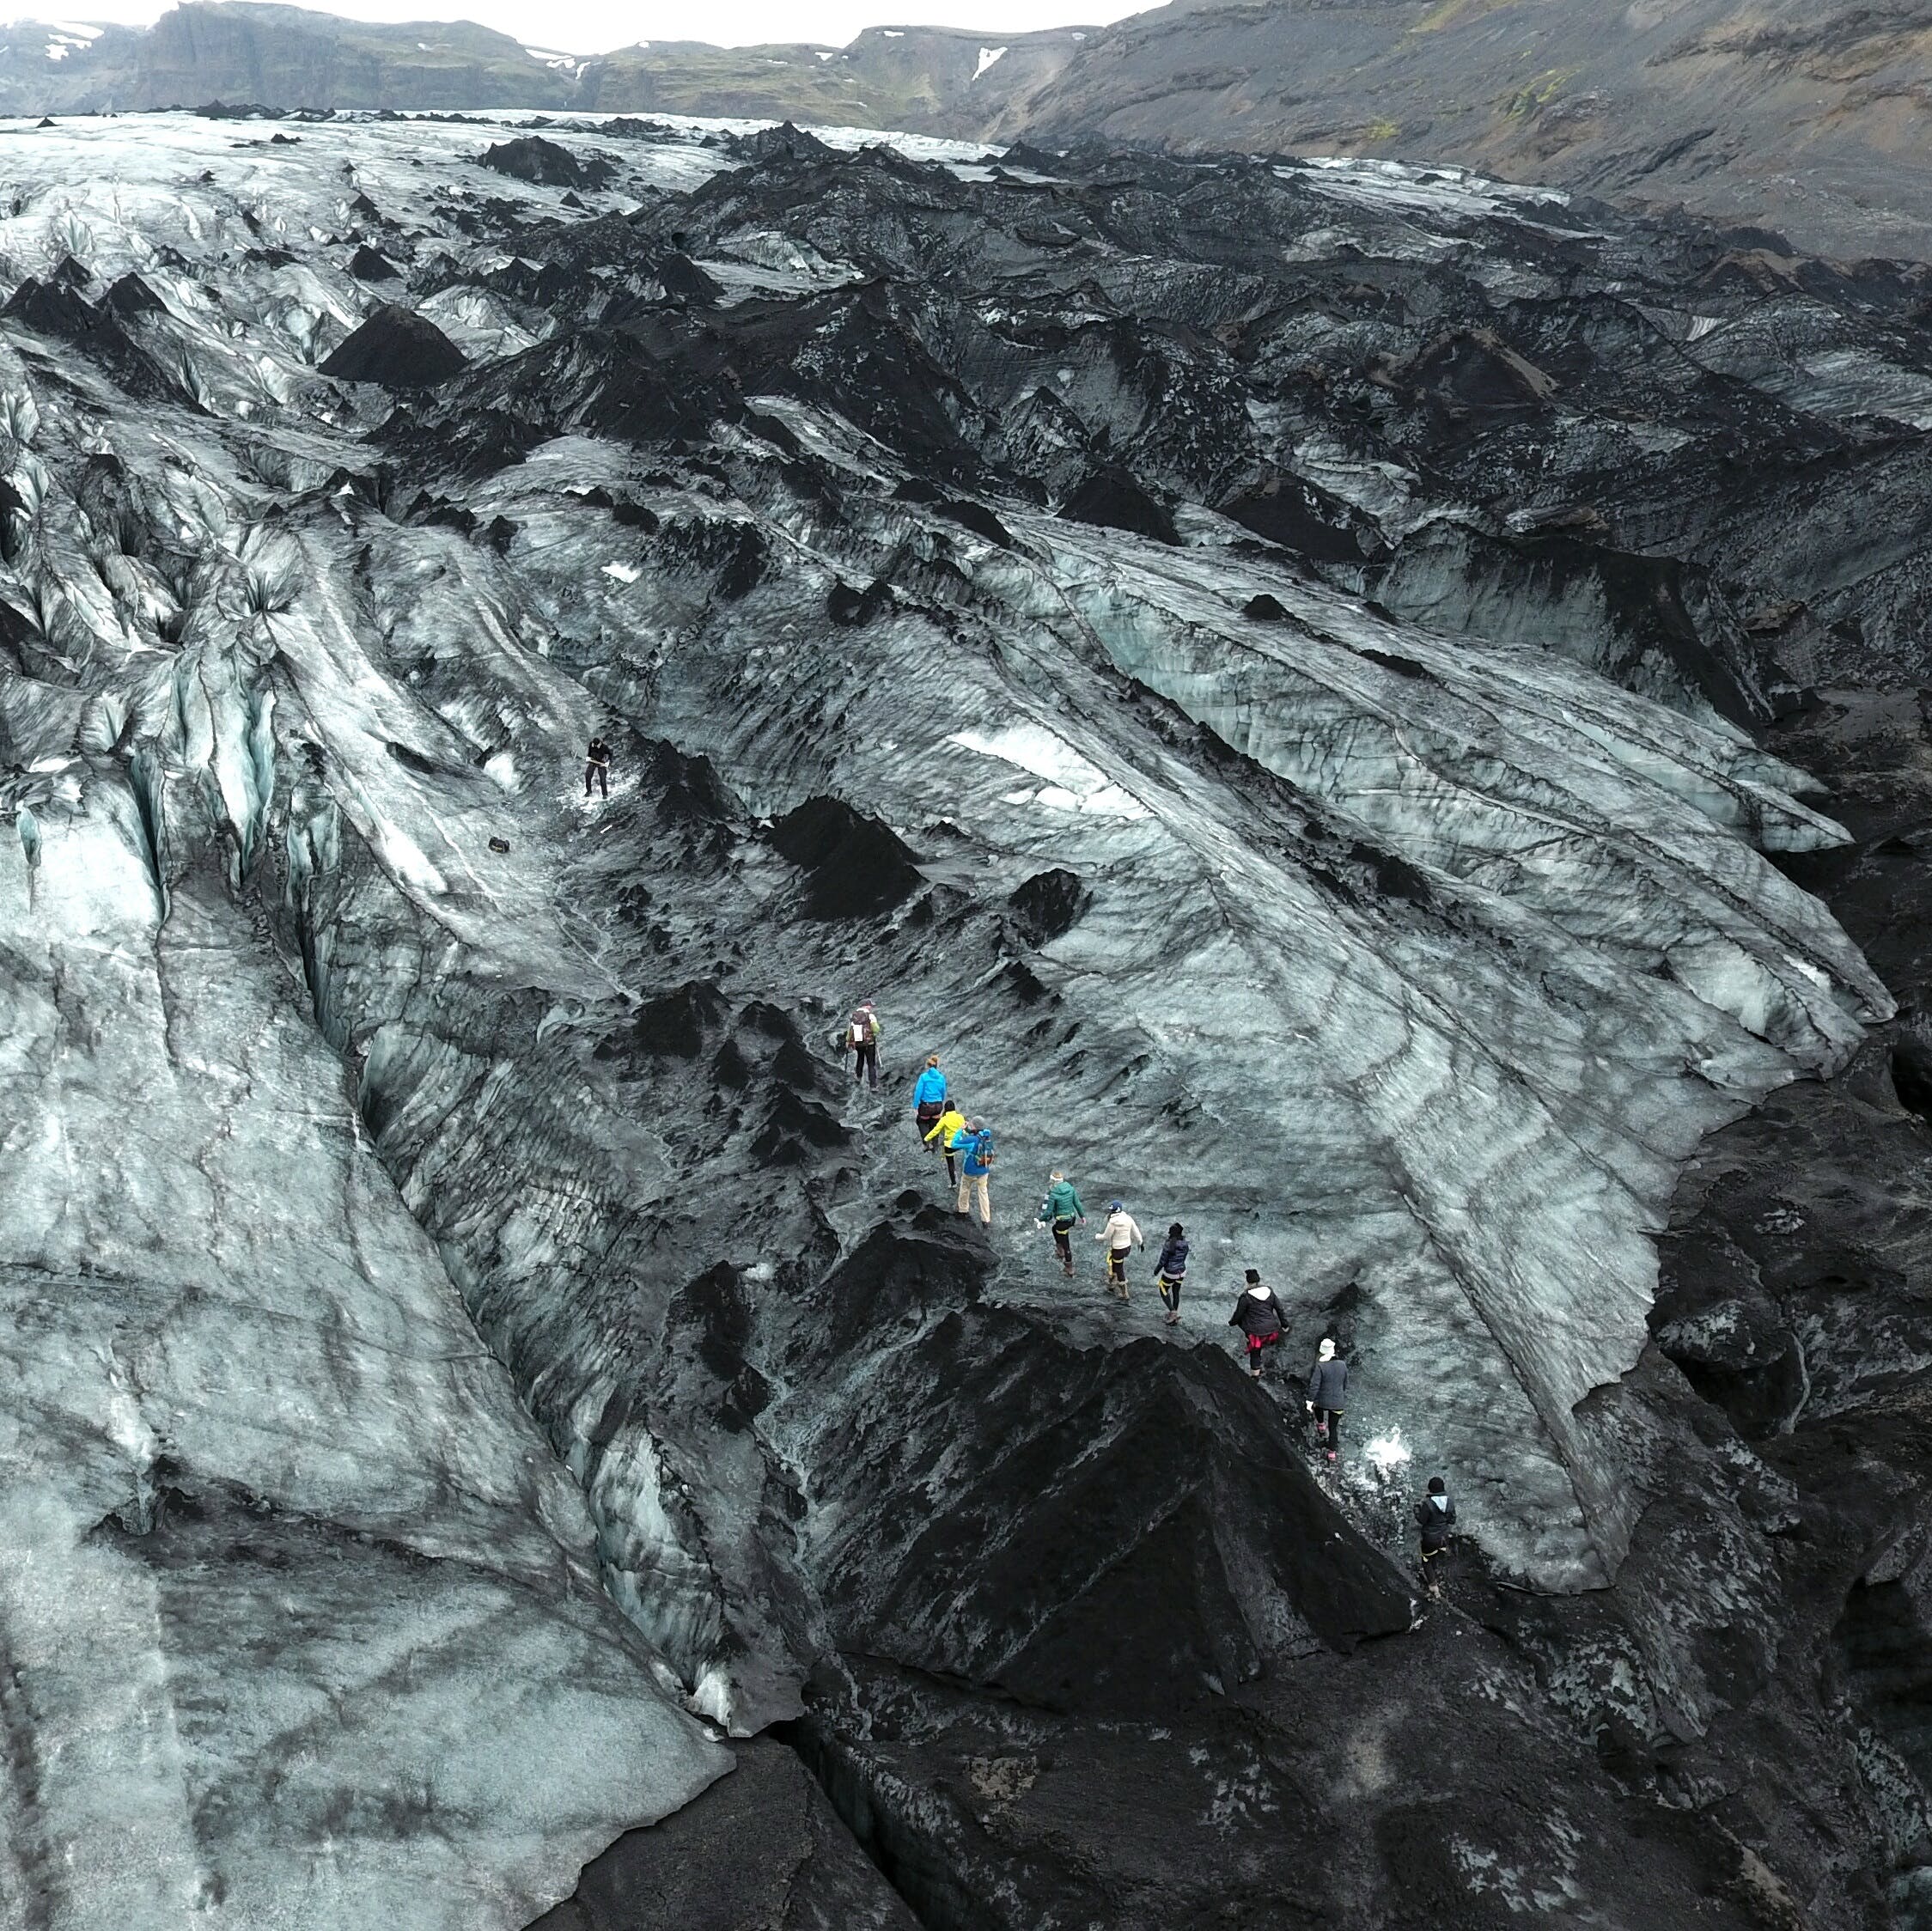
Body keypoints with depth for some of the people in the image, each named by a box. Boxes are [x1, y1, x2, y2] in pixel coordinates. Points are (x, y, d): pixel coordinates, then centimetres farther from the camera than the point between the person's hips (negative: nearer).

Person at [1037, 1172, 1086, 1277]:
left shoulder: (1053, 1194, -22)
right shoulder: (1071, 1188, -6)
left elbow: (1048, 1211, -17)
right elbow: (1077, 1203, 3)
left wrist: (1041, 1220, 0)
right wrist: (1082, 1216, 15)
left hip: (1062, 1222, -6)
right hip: (1072, 1219, 6)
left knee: (1066, 1246, 9)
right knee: (1055, 1228, 35)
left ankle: (1070, 1271, 21)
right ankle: (1060, 1252, 44)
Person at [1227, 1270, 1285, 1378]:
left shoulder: (1246, 1296, -16)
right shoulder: (1269, 1292, 0)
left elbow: (1239, 1313, -7)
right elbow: (1279, 1308, 8)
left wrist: (1231, 1322, 12)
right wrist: (1284, 1324, 19)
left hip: (1255, 1331, -4)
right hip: (1271, 1329, 4)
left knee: (1255, 1353, 10)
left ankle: (1255, 1377, 18)